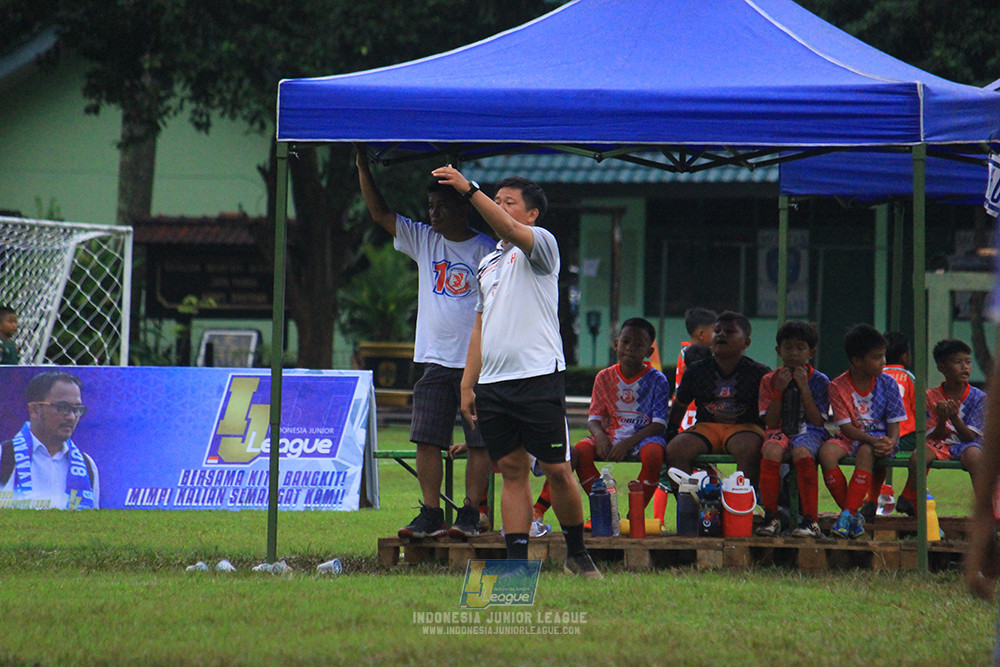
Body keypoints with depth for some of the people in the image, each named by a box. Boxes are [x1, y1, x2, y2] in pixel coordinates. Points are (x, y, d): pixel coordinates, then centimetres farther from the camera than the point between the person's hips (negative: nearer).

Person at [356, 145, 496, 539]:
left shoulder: (485, 250, -1)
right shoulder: (423, 241, 10)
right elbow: (379, 212, 8)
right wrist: (362, 163, 0)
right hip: (435, 359, 5)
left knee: (479, 441, -3)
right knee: (427, 439, 0)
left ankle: (470, 514, 1)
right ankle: (431, 514, 4)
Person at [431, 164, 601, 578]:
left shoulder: (541, 244, 1)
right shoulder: (488, 262, 22)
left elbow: (508, 229, -22)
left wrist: (469, 189, -27)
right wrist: (467, 385, 16)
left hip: (539, 376, -6)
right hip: (493, 383, 6)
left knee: (557, 470, -5)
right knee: (512, 471, 2)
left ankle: (577, 553, 9)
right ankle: (517, 563, -1)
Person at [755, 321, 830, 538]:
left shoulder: (820, 381, 5)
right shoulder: (770, 380, 9)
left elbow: (817, 421, -4)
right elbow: (771, 423, 2)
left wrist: (804, 388, -9)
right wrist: (779, 390, -8)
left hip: (809, 432, -1)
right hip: (780, 432, 1)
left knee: (801, 453, -38)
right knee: (771, 450, -36)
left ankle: (810, 520, -33)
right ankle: (771, 517, -27)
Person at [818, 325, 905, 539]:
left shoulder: (887, 384, -1)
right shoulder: (838, 386, -5)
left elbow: (894, 422, -1)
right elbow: (846, 427, -11)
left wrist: (890, 442, -24)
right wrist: (872, 440, -27)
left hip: (880, 436, -1)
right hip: (851, 438, 1)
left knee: (865, 452, -36)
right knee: (827, 451, -30)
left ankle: (848, 514, -35)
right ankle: (852, 514, -24)